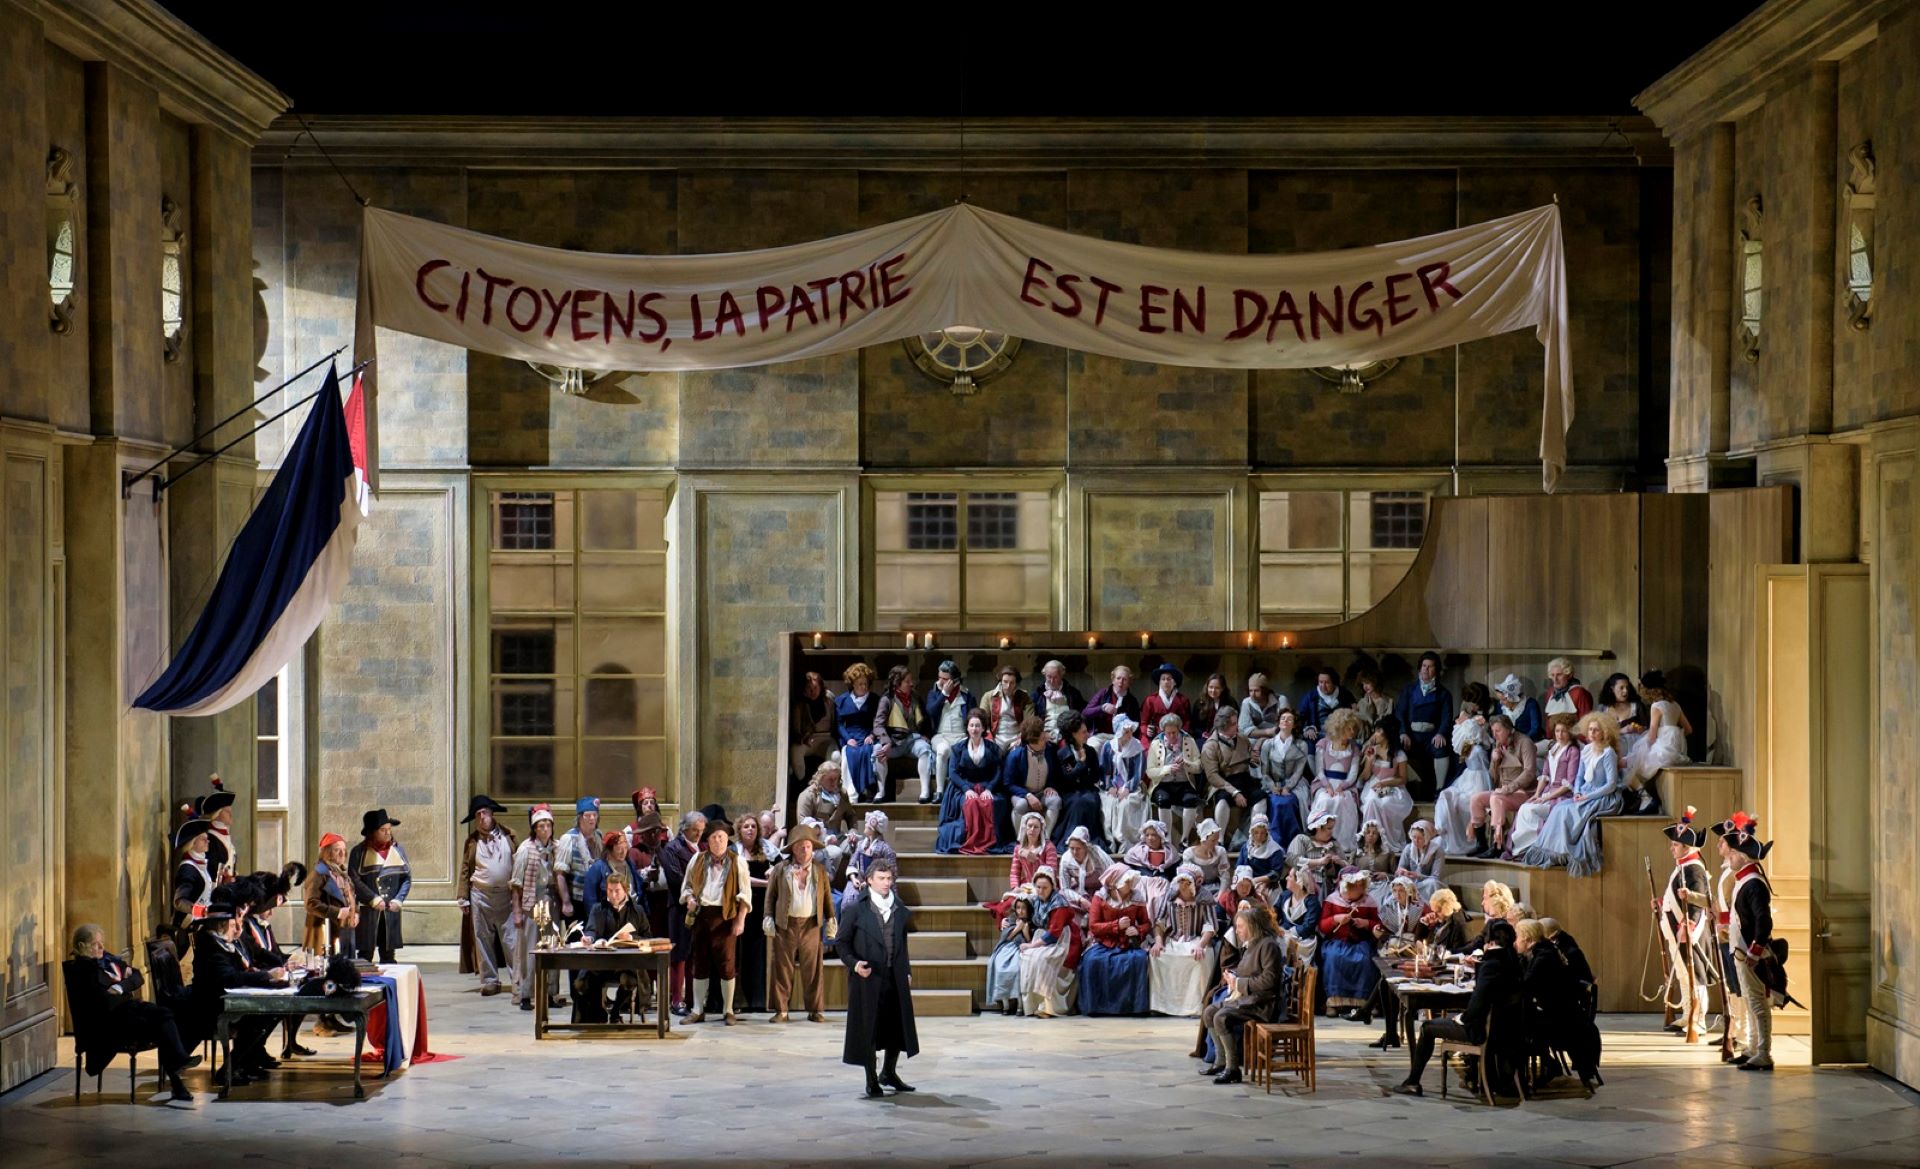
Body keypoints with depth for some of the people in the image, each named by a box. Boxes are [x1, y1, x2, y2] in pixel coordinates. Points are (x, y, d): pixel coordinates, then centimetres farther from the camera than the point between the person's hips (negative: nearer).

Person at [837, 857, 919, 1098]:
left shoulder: (900, 909, 9)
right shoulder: (857, 909, -4)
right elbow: (843, 941, -2)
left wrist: (907, 971, 12)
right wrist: (853, 963, -17)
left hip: (895, 977, 4)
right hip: (868, 978, -4)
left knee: (899, 1025, 11)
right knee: (868, 1030, 1)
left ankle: (889, 1073, 30)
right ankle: (872, 1081, 11)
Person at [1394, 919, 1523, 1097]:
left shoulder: (1491, 965, -22)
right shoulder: (1512, 962, 2)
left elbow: (1478, 1002, -27)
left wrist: (1463, 1018, -10)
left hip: (1485, 1030, -8)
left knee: (1427, 1027, 10)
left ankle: (1412, 1083, 16)